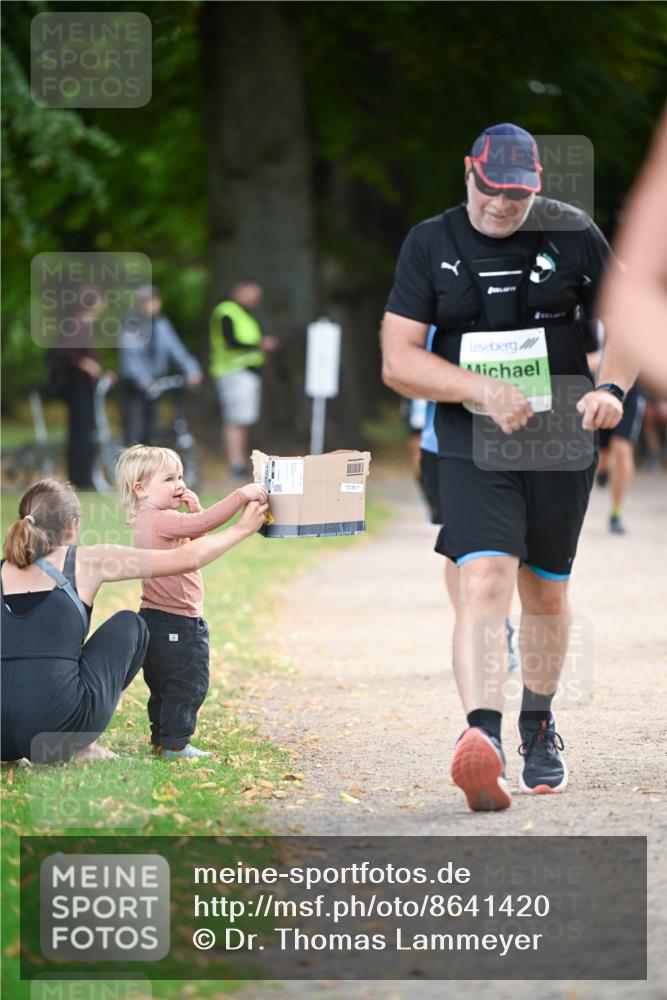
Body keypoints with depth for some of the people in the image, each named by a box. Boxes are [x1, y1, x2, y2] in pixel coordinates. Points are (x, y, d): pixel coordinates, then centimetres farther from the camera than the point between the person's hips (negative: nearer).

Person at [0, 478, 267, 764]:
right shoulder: (87, 561, 5)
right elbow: (187, 558, 10)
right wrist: (242, 529, 24)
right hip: (56, 726, -5)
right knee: (129, 626, 19)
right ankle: (81, 744, 11)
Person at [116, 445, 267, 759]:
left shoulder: (147, 521, 13)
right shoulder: (161, 520, -21)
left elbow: (194, 537, 23)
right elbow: (203, 523, -34)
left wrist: (193, 508, 5)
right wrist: (242, 495, -34)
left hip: (157, 619, 11)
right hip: (176, 623, -11)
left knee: (163, 686, 18)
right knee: (187, 685, -4)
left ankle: (161, 739, 26)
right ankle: (175, 744, -2)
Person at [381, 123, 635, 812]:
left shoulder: (573, 234, 2)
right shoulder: (429, 245, 0)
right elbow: (397, 362, -5)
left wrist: (610, 387, -11)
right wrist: (481, 389, -21)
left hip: (561, 443, 2)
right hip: (472, 448, -2)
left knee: (546, 595, 13)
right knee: (483, 582, -21)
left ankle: (539, 730, 34)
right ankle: (481, 736, -35)